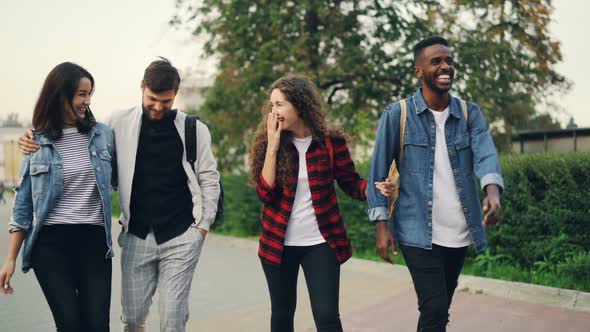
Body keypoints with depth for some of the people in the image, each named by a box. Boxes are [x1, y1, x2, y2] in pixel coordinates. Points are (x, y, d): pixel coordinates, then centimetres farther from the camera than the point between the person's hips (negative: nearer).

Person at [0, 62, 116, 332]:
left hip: (94, 240, 1)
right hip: (50, 241, -1)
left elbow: (119, 180, 21)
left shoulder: (103, 134, 5)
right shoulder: (36, 142, 3)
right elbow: (23, 205, 7)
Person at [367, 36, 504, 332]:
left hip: (459, 232, 4)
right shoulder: (396, 114, -4)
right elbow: (378, 172, -4)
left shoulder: (470, 113, 5)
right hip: (418, 232, -4)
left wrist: (493, 191, -32)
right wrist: (381, 224, -10)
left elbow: (485, 154, -12)